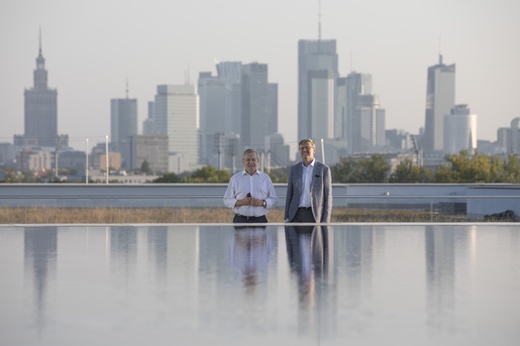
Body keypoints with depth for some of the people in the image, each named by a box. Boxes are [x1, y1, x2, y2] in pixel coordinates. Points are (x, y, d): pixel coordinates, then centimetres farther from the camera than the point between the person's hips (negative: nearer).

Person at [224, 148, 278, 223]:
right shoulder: (235, 178, 10)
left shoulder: (265, 178, 11)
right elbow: (227, 201, 7)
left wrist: (261, 202, -9)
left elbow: (274, 200, 10)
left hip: (260, 220, 1)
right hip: (240, 220, -1)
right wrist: (241, 202, -11)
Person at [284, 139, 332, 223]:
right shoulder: (294, 169, 12)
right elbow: (289, 194, 14)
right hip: (296, 215, 3)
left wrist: (325, 221, -7)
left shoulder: (324, 169, 2)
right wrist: (286, 218, 7)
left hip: (315, 215, -3)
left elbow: (328, 196, 1)